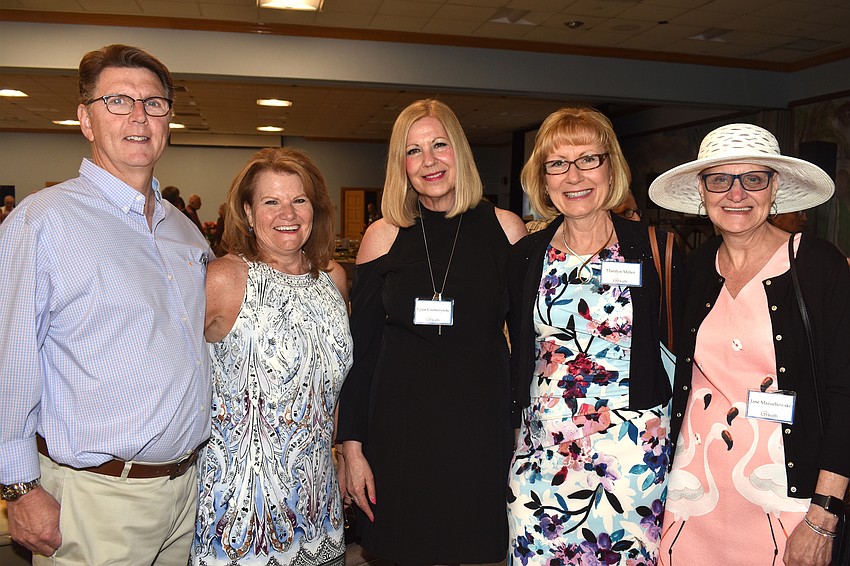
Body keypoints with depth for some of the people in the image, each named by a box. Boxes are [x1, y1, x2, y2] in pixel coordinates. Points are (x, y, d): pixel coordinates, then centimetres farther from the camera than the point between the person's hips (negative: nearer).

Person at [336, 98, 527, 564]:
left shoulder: (504, 229, 0)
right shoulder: (383, 236, -1)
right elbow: (360, 350, 1)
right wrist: (352, 446, -2)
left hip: (482, 423, 0)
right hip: (401, 425, 0)